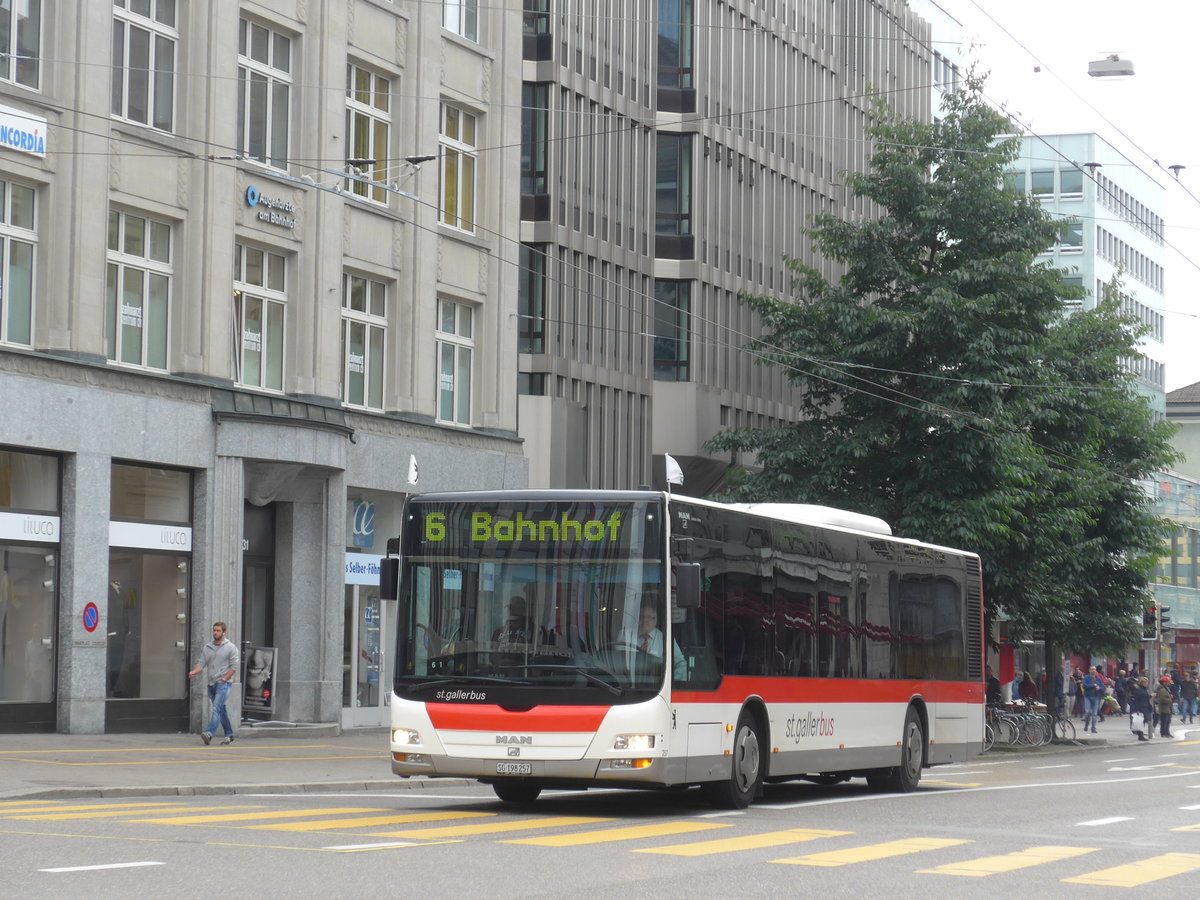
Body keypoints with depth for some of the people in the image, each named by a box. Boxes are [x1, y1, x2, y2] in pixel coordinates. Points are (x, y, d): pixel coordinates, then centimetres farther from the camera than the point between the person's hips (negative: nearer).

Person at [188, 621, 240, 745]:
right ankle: (229, 735, 24)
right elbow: (202, 663, 7)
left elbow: (234, 667, -6)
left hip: (223, 683, -6)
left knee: (217, 708, -19)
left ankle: (209, 733, -33)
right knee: (221, 710, 13)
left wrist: (224, 679, -13)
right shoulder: (207, 647, 12)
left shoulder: (230, 647, -3)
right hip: (211, 683, 6)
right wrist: (194, 672, -13)